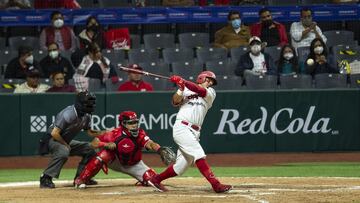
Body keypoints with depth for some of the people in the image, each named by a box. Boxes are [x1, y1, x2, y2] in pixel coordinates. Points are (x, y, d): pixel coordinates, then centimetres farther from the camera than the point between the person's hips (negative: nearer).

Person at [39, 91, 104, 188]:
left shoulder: (86, 116, -2)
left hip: (67, 141, 9)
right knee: (63, 151, -39)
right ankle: (45, 179, -33)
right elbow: (54, 133, -29)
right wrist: (65, 145, -17)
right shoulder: (68, 114, -29)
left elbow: (89, 132, 13)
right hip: (53, 140, -9)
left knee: (89, 150, 6)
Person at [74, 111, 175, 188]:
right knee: (105, 154, -33)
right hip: (117, 163, -2)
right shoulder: (115, 134, -26)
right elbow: (94, 143, -22)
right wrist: (106, 144, -43)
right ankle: (80, 180, -25)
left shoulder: (140, 134, -24)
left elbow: (150, 144, -43)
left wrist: (160, 150, -65)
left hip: (134, 165, 2)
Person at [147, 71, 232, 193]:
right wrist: (181, 88, -16)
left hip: (194, 132, 5)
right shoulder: (186, 90, 12)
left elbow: (201, 91, -4)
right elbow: (175, 101, -2)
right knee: (199, 155, -20)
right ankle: (216, 185, -28)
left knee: (181, 166, 5)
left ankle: (156, 180, 22)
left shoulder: (211, 93, 17)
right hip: (182, 128, -5)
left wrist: (183, 81, -14)